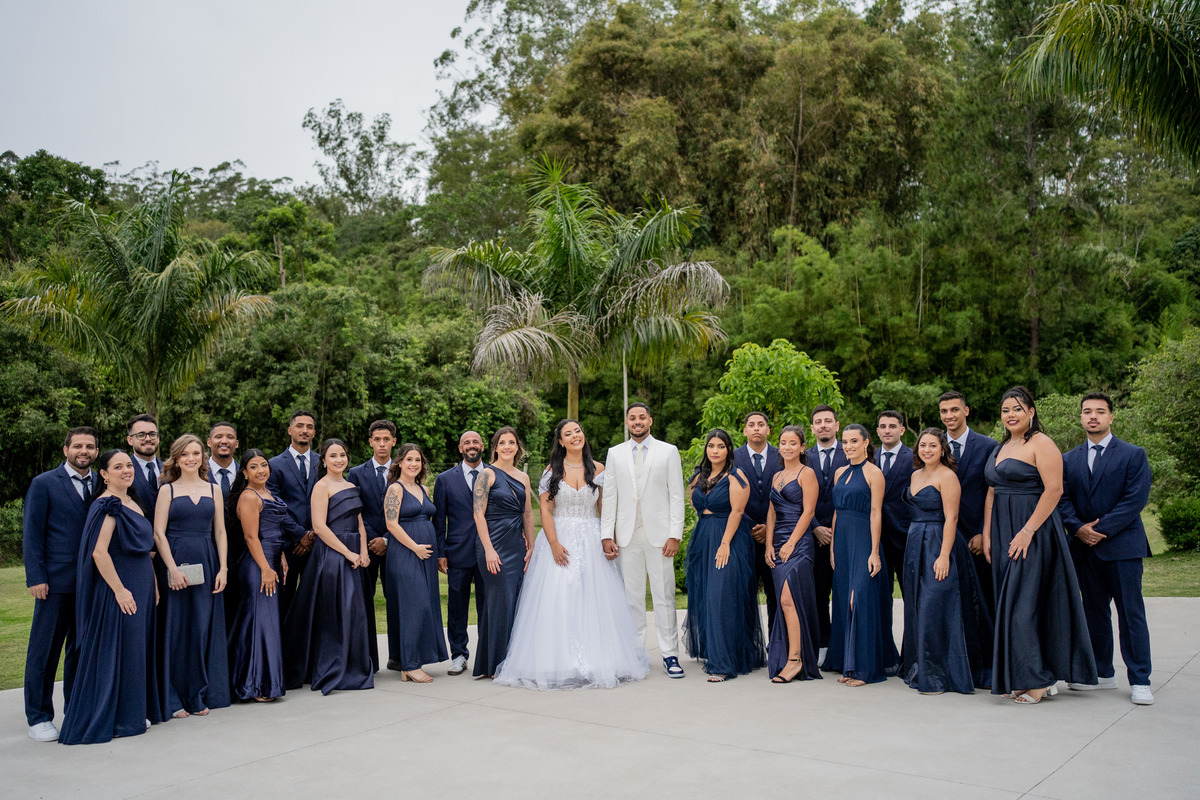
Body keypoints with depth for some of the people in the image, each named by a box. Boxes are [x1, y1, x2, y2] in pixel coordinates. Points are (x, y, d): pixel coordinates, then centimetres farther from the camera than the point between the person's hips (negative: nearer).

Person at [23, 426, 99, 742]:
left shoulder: (101, 484, 10)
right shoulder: (44, 484, -1)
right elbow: (31, 534, -3)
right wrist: (36, 577, -9)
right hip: (56, 582, -4)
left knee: (81, 649, 11)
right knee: (44, 650, 4)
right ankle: (39, 718, 14)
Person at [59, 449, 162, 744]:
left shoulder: (133, 503, 13)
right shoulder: (107, 506, -15)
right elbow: (99, 552, -22)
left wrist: (153, 584, 17)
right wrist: (120, 590, -23)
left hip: (140, 588, 9)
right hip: (118, 589, -9)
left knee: (137, 650, 14)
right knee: (118, 650, -2)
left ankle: (136, 712, 24)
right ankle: (115, 719, 8)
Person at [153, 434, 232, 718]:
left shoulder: (213, 490, 11)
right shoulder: (168, 489, 2)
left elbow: (220, 532, 9)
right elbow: (158, 533, -4)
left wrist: (222, 569, 0)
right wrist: (172, 568, -14)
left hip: (207, 565, 3)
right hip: (176, 563, -3)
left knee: (205, 628, 5)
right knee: (176, 629, 0)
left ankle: (200, 695, 16)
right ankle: (173, 699, 9)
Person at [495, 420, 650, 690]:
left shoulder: (598, 470, 6)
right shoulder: (552, 471, 2)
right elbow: (545, 510, -2)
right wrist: (554, 544, -13)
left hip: (591, 543, 1)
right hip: (559, 538, -1)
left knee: (593, 602, 0)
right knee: (557, 601, -5)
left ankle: (597, 661, 8)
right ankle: (559, 663, 1)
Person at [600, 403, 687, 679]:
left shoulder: (668, 451, 5)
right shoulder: (615, 453, 11)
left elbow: (676, 496, 2)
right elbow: (609, 497, 9)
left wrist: (675, 535, -6)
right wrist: (607, 535, 2)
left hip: (659, 535, -2)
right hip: (627, 535, 2)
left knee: (664, 596, 0)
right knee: (631, 596, 6)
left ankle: (670, 654, 8)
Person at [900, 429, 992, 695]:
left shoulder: (947, 476, -11)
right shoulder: (916, 475, 13)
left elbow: (951, 518, -17)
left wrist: (944, 556, -23)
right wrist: (914, 547, 13)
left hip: (939, 545, -8)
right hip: (915, 546, 8)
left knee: (934, 610, -7)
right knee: (917, 610, 13)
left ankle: (939, 676, 3)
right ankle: (920, 670, 24)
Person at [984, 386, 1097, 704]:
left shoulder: (1041, 444, -9)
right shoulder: (1001, 448, 17)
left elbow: (1054, 489, -17)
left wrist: (1028, 531, -22)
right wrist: (986, 534, 9)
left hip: (1033, 532, -8)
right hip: (1003, 535, 8)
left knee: (1024, 604, -7)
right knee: (1011, 604, 9)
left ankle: (1036, 679, 4)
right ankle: (1020, 677, 16)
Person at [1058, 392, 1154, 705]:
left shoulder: (1133, 455, 0)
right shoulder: (1069, 460, 12)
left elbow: (1135, 499, -9)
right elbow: (1063, 499, 7)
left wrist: (1101, 529, -15)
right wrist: (1078, 528, -11)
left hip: (1122, 545, -4)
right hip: (1085, 548, 4)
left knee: (1131, 613, -2)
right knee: (1094, 612, 10)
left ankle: (1139, 681, 5)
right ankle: (1102, 673, 20)